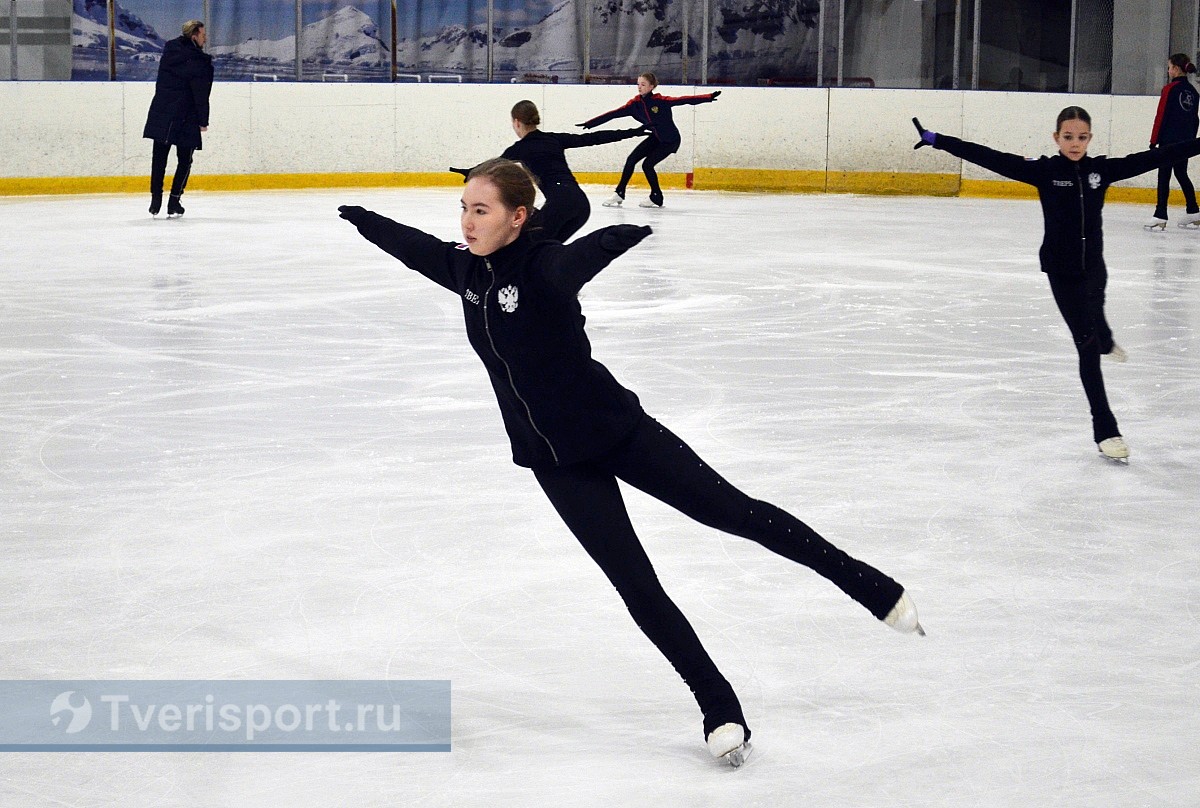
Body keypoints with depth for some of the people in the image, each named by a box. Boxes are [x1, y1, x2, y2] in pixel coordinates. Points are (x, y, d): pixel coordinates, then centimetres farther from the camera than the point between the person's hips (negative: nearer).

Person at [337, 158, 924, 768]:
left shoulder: (544, 268, -17)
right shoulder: (466, 270, 2)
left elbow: (589, 253, -31)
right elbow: (414, 246, 17)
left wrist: (627, 236, -45)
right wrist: (361, 219, 30)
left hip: (617, 430, -5)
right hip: (559, 464, 5)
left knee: (734, 511, -1)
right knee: (636, 586, 1)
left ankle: (871, 586, 16)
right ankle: (719, 709, 12)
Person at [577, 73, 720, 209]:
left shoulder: (661, 101, -23)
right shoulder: (635, 104, -9)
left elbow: (684, 100, -29)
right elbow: (613, 114, -10)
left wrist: (710, 97, -38)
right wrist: (589, 123, -14)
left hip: (670, 140, -6)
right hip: (655, 138, 6)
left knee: (647, 164, -14)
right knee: (631, 160, -5)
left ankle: (656, 198, 5)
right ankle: (619, 193, 7)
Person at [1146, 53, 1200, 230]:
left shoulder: (1170, 89, -11)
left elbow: (1161, 116, -11)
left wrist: (1154, 141, -7)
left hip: (1169, 140, -7)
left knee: (1164, 176, -5)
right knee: (1181, 174, 20)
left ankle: (1160, 215, -10)